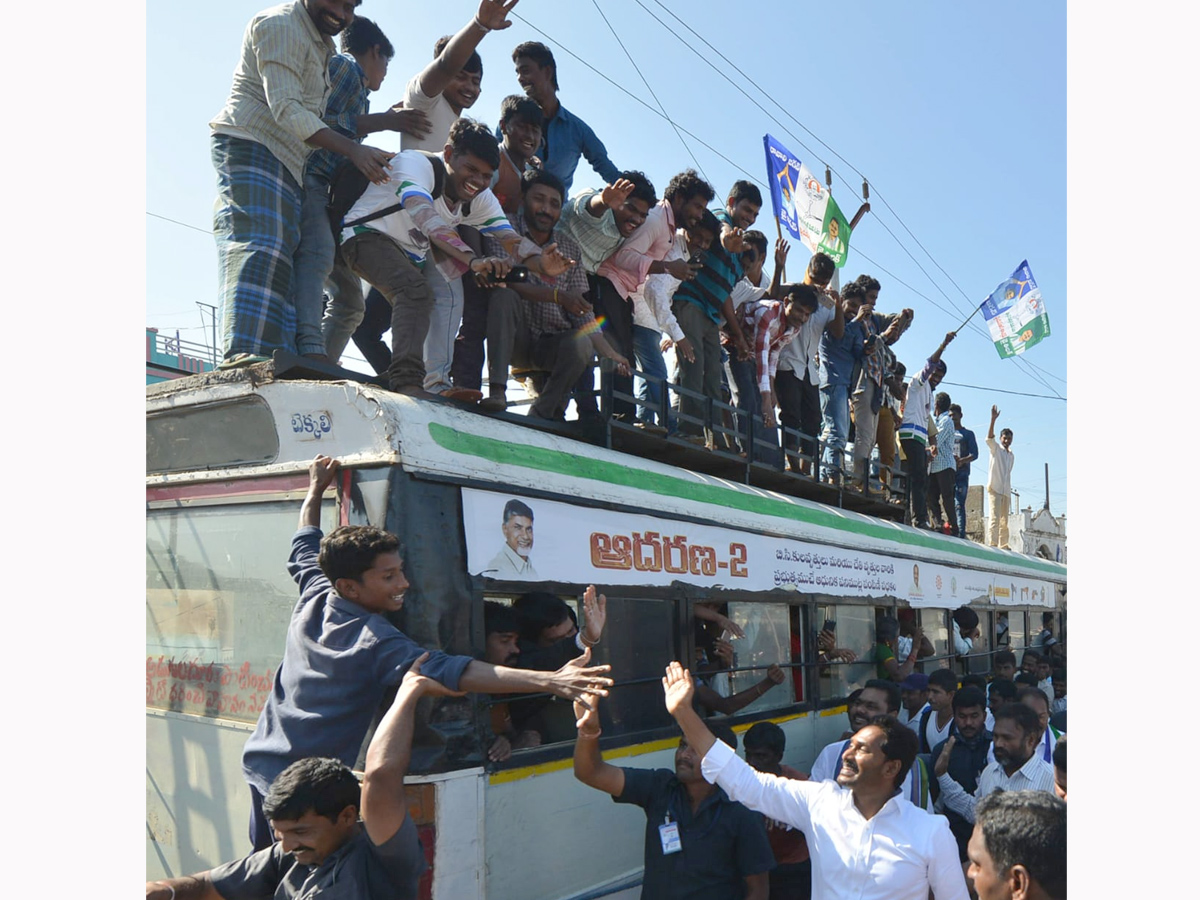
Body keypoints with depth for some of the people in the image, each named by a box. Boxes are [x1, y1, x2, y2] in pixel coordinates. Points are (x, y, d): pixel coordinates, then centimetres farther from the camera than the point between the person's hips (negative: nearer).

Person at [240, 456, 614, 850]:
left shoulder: (313, 598, -3)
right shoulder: (376, 642, -25)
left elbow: (306, 546, 19)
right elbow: (449, 670, -38)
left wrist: (316, 489, 33)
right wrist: (548, 681, -46)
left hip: (260, 763, 8)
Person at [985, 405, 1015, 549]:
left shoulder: (1011, 455, 19)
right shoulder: (995, 448, 1)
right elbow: (989, 438, -19)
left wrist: (1009, 488, 14)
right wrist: (993, 419, -29)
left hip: (1006, 491, 7)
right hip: (994, 488, -7)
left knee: (1004, 520, 7)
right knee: (994, 517, -13)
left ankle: (1004, 544, 9)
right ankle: (992, 543, -17)